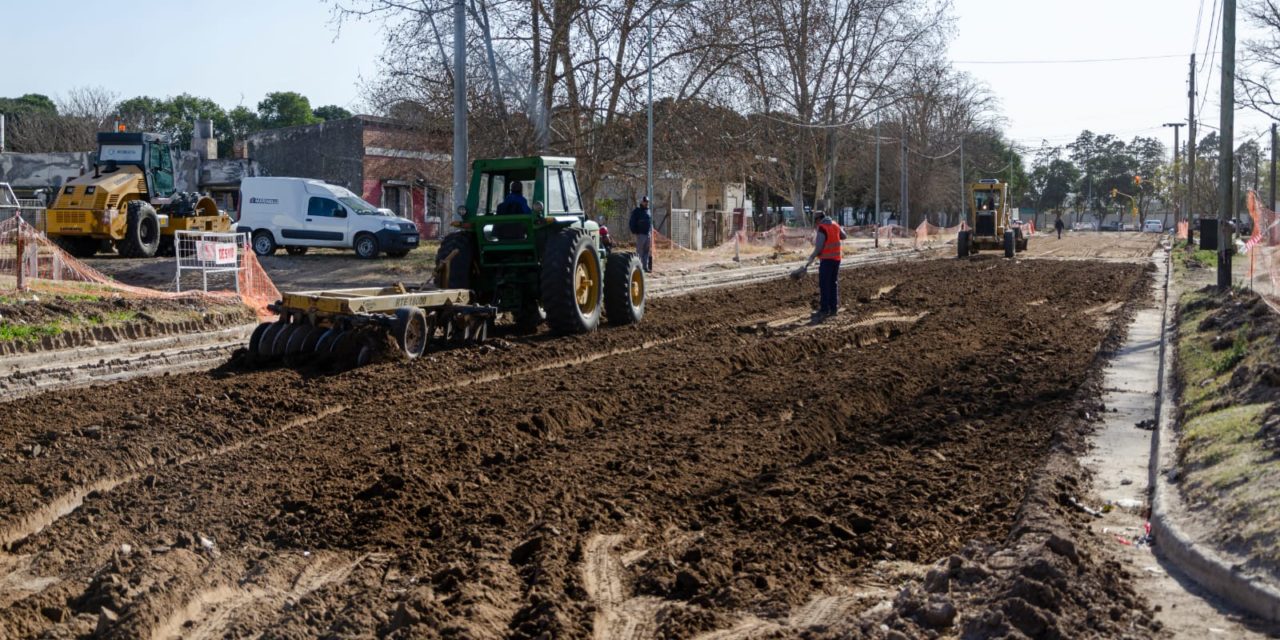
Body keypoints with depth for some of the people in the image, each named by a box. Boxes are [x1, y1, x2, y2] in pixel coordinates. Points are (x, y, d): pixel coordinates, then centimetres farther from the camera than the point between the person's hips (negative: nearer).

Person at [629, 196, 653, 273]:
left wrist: (652, 231, 16)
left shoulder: (649, 211, 17)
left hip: (648, 234, 7)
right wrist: (634, 232, -13)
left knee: (647, 252, 7)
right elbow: (632, 223, -6)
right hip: (640, 234, -6)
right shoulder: (637, 211, -3)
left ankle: (646, 267, 10)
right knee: (640, 251, -7)